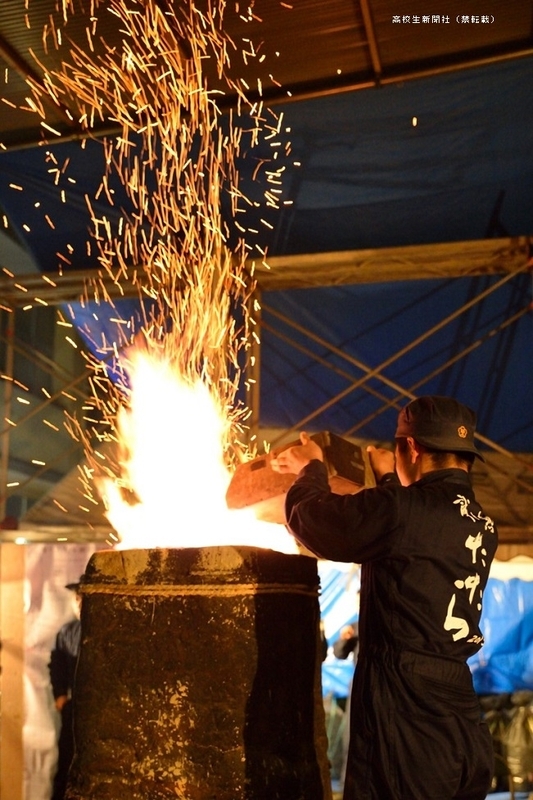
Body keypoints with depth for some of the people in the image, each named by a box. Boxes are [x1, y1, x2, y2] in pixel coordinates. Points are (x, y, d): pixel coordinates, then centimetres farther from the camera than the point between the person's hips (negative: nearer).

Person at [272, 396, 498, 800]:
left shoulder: (402, 511, -17)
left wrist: (313, 469, 15)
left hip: (407, 728, -7)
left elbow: (312, 518, -5)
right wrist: (390, 481, 39)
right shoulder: (483, 526, 7)